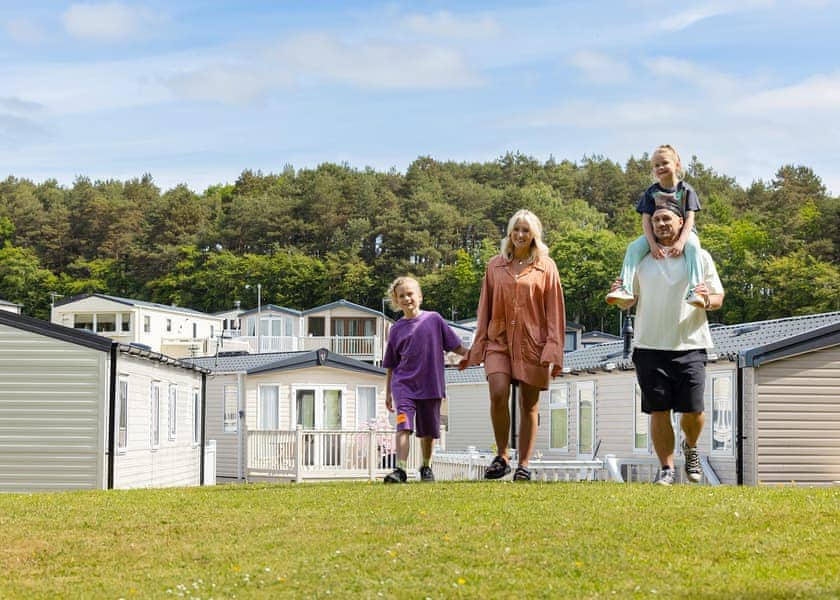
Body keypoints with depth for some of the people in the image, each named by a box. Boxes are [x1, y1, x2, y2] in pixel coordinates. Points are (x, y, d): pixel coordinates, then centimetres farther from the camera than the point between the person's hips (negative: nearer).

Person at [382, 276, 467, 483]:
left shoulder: (433, 319, 1)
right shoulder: (397, 329, 5)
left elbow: (454, 344, 6)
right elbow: (391, 365, 10)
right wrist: (388, 393, 10)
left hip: (430, 385, 0)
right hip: (403, 383, 0)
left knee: (428, 431, 11)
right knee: (404, 426, -17)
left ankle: (426, 467, 29)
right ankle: (400, 470, -22)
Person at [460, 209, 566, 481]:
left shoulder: (546, 267, 5)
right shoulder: (495, 265, 10)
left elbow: (555, 312, 3)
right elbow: (485, 309, 13)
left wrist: (553, 350, -5)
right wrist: (476, 348, 9)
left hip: (532, 344, -1)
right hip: (499, 341, 1)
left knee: (529, 406, 3)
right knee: (498, 395, -18)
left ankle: (523, 465, 12)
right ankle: (502, 456, -3)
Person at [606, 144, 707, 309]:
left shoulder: (685, 190, -3)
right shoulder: (651, 192, 2)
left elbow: (690, 218, -10)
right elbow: (646, 220, -4)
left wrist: (681, 242, -26)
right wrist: (652, 244, -20)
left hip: (682, 232, -2)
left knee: (693, 245, -36)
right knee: (634, 247, -23)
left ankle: (694, 290, -45)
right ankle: (625, 289, -33)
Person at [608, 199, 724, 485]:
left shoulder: (700, 257, 8)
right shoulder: (641, 258, 11)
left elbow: (719, 299, 9)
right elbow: (629, 300, 14)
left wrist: (706, 300, -14)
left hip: (689, 346, -1)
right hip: (650, 346, 1)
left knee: (693, 411, -4)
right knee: (658, 411, -1)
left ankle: (690, 447, 28)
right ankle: (666, 468, 9)